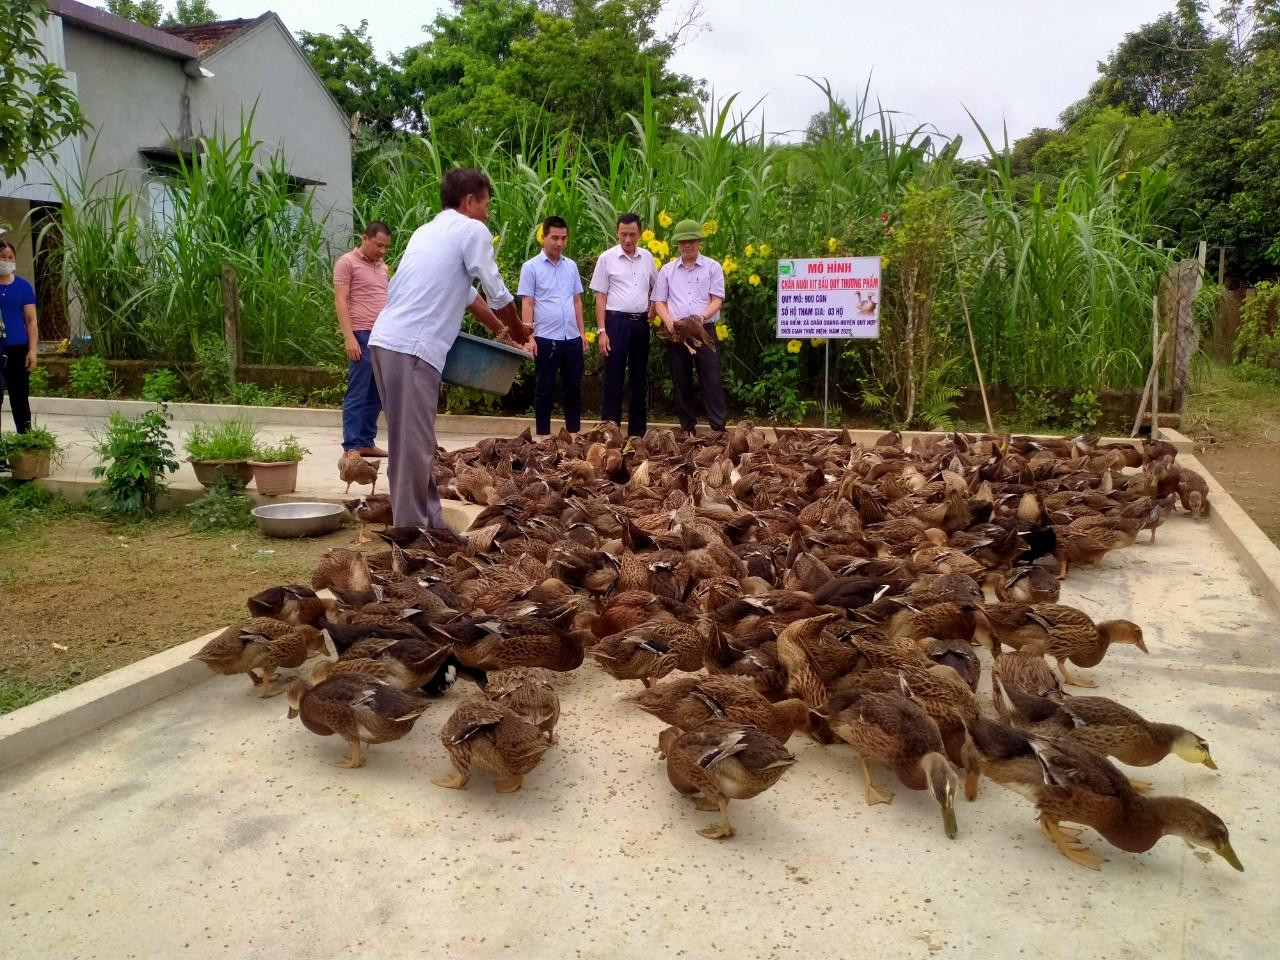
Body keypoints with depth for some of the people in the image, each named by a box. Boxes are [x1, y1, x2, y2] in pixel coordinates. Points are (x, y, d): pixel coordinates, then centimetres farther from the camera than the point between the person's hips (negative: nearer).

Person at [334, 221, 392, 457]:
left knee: (376, 394, 8)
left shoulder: (381, 266, 19)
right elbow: (340, 301, -8)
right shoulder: (347, 262, -2)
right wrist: (349, 337, -16)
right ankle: (351, 447, -2)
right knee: (357, 393, -5)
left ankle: (366, 442, 15)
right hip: (362, 336, -7)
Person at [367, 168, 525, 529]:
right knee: (415, 444, -5)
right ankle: (412, 530, -1)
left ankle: (428, 521, 23)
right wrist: (518, 334, 21)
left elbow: (463, 290, 34)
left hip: (386, 340, 9)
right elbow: (498, 295, 3)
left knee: (414, 441, 14)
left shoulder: (428, 231, 25)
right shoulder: (472, 231, 0)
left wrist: (498, 329, 40)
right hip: (412, 348, -9)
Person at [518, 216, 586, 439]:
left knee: (574, 388, 9)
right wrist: (528, 336, -11)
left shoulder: (571, 266, 11)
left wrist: (582, 332, 11)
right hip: (546, 338, -4)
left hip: (572, 338, 5)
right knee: (544, 389, 4)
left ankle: (574, 433, 19)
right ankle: (543, 435, 12)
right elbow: (528, 304, -5)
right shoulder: (531, 267, -2)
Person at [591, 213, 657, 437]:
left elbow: (657, 286, 23)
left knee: (639, 378, 9)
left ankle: (637, 431, 17)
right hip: (616, 321, -4)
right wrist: (602, 331, -10)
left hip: (641, 322, 4)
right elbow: (600, 297, -3)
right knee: (614, 378, -2)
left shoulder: (647, 257, 7)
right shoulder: (607, 258, -3)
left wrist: (653, 307, 6)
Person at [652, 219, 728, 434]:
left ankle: (719, 429, -6)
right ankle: (688, 429, 14)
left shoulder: (713, 267, 6)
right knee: (681, 383, 6)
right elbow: (659, 301, 10)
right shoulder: (667, 270, 12)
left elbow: (717, 299, -1)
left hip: (705, 330, -2)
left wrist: (703, 317, -20)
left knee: (712, 381, -7)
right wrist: (668, 319, -10)